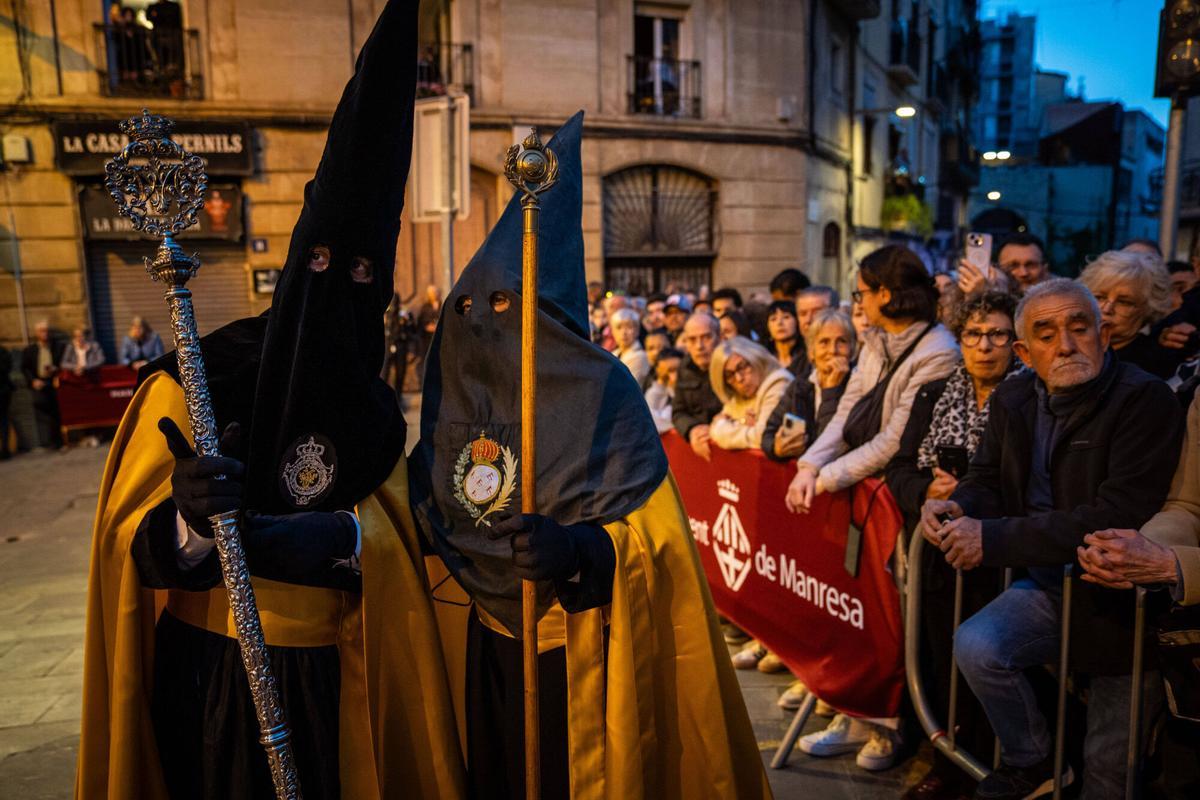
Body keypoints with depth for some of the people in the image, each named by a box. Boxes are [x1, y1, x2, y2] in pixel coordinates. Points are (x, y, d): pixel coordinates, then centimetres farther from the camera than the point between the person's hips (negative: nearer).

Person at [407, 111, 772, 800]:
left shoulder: (601, 389, -16)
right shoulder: (457, 391, 1)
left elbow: (651, 531, -18)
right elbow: (435, 510, 11)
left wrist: (578, 548, -35)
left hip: (576, 653, -5)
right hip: (487, 646, 5)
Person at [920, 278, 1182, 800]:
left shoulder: (1145, 399, -19)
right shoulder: (1014, 398, -1)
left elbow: (1119, 517, -28)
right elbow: (988, 479, 9)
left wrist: (995, 539, -30)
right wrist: (956, 507, -16)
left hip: (1122, 599, -4)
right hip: (1049, 586, 4)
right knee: (975, 646, -21)